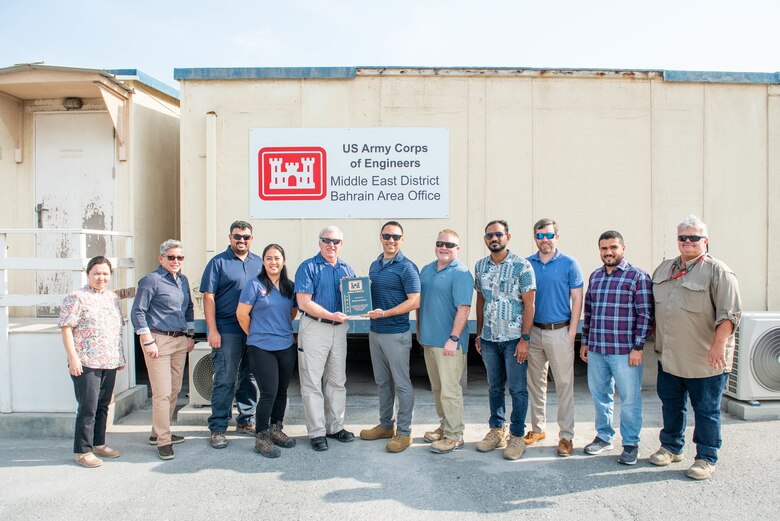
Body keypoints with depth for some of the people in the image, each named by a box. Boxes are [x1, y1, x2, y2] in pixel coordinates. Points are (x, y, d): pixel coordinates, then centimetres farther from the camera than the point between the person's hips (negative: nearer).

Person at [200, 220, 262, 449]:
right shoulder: (218, 262, -1)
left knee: (249, 378, 13)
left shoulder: (259, 263, 12)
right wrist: (212, 330, -13)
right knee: (225, 380, -3)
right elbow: (208, 297, -6)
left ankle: (246, 421, 26)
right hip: (227, 331, -5)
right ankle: (217, 429, 7)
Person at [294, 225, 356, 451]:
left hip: (339, 328, 6)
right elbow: (304, 302, -14)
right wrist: (330, 315, -21)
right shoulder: (308, 267, -5)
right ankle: (316, 432, 10)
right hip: (315, 328, -5)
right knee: (313, 382, 0)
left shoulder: (346, 269, 12)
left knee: (337, 381, 14)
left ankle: (335, 426, 27)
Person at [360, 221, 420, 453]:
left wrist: (385, 313, -23)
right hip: (375, 331, 8)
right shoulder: (375, 265, 11)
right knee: (382, 382, 17)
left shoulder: (406, 267, -12)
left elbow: (414, 301, -17)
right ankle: (386, 425, 30)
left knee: (401, 383, 2)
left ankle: (404, 432, 12)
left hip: (396, 333, -7)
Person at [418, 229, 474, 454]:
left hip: (449, 343, -7)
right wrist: (419, 329, 17)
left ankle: (454, 436, 9)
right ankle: (444, 426, 31)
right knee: (437, 388, 17)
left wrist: (453, 338, -22)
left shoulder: (461, 273, -11)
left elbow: (463, 309, -18)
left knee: (450, 390, -2)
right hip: (428, 340, 8)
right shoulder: (426, 270, 12)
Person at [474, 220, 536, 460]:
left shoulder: (522, 265, -9)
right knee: (494, 387, 15)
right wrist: (479, 334, 12)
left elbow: (529, 304, -10)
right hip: (489, 338, 5)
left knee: (517, 389, 5)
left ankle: (517, 436, 18)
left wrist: (524, 339, -14)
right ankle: (496, 430, 28)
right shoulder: (481, 266, 7)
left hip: (514, 338, -4)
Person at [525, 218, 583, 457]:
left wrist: (572, 331, -8)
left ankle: (566, 436, 10)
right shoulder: (526, 264, 5)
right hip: (533, 331, 3)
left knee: (564, 385, 0)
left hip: (560, 332, -3)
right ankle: (537, 428, 26)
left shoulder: (569, 264, -2)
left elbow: (577, 298, -1)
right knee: (535, 383, 13)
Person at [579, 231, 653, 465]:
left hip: (625, 352, -5)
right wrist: (584, 342, 14)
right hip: (596, 350, 5)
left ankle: (630, 444, 21)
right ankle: (604, 437, 32)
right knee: (600, 396, 15)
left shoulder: (638, 276, -6)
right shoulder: (595, 277, 11)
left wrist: (638, 347, -12)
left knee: (629, 399, 5)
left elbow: (645, 314, -9)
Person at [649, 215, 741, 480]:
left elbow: (729, 314, -15)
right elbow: (654, 306, 20)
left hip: (704, 359, -6)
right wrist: (657, 338, 18)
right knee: (671, 405, 17)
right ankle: (671, 447, 33)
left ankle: (706, 458, 22)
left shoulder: (718, 272, -9)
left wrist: (718, 346, -22)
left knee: (706, 410, 7)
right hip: (669, 356, 6)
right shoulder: (663, 269, 11)